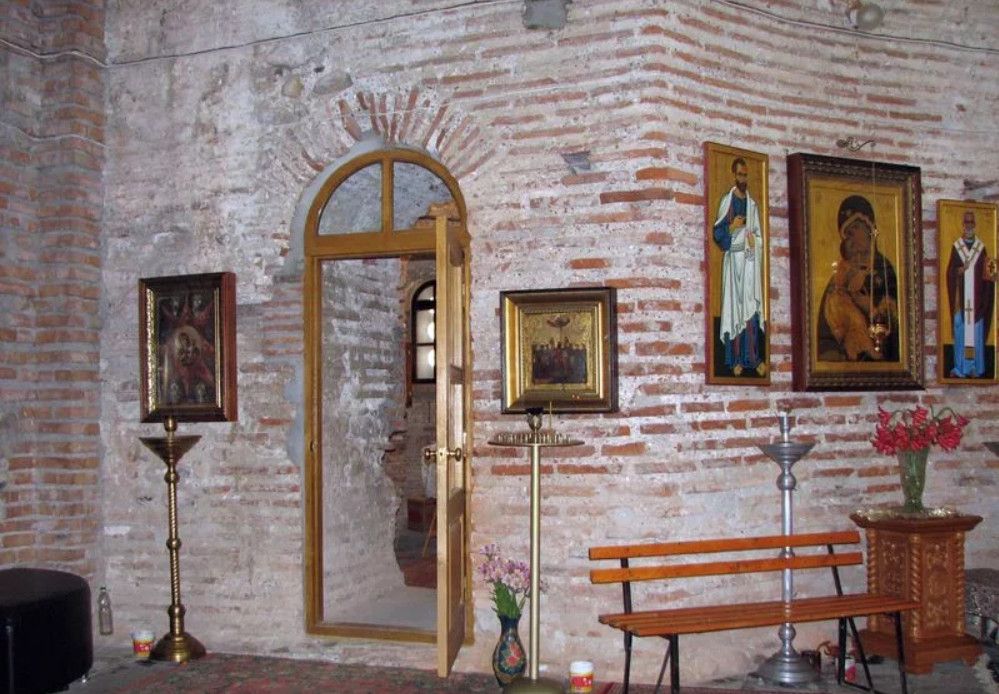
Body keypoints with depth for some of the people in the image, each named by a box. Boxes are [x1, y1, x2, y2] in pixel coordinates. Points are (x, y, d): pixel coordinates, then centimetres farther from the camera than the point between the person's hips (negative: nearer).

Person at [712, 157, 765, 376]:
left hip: (750, 259, 3)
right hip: (733, 258, -3)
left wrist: (755, 242, -3)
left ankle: (753, 357, 1)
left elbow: (759, 236, 16)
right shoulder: (727, 200, 5)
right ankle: (736, 359, 1)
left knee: (752, 307, -2)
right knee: (734, 305, -2)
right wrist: (731, 227, -14)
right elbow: (716, 232, 1)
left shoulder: (753, 204, 15)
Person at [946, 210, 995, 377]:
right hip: (961, 298, 0)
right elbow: (950, 272, 3)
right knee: (960, 330, 0)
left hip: (976, 298, 0)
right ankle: (960, 367, 7)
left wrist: (990, 275, -15)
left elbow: (986, 273, 6)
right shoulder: (956, 247, 5)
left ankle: (976, 367, 8)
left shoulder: (981, 247, 5)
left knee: (976, 332, 1)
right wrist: (960, 270, -17)